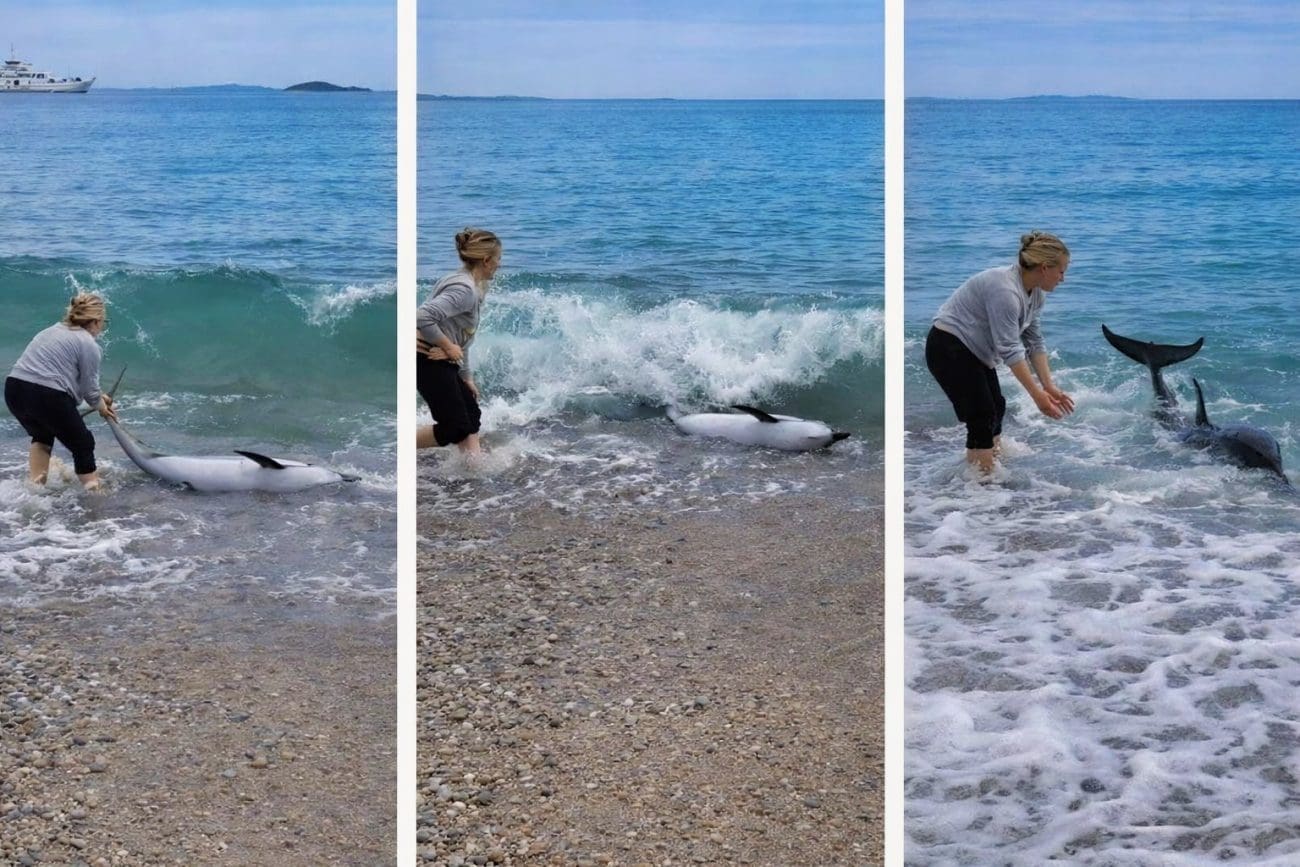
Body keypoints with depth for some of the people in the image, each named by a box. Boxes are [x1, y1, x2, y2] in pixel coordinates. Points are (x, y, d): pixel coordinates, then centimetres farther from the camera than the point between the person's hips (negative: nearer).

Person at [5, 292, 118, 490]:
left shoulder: (54, 330, 22)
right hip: (47, 397, -7)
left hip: (14, 387, 7)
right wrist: (103, 408, 24)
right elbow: (89, 389, 3)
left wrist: (99, 396, 35)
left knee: (41, 435, 32)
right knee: (83, 444, 11)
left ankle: (35, 486, 26)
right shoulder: (89, 345, -2)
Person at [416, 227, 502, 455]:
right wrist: (449, 347, -19)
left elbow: (461, 338, 20)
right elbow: (423, 317, -31)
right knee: (454, 426, -6)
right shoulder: (464, 289, -20)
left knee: (470, 413, 13)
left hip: (444, 362, 11)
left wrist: (467, 376, 21)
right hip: (429, 360, -11)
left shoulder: (472, 286, 13)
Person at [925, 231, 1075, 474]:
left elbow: (1034, 342, 3)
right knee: (982, 417, -10)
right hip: (948, 347, -10)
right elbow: (1009, 349, -30)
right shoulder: (1005, 290, -30)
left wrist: (1049, 387, -3)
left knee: (996, 410, 10)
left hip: (975, 351, 10)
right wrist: (1037, 394, -27)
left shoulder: (1035, 294, 0)